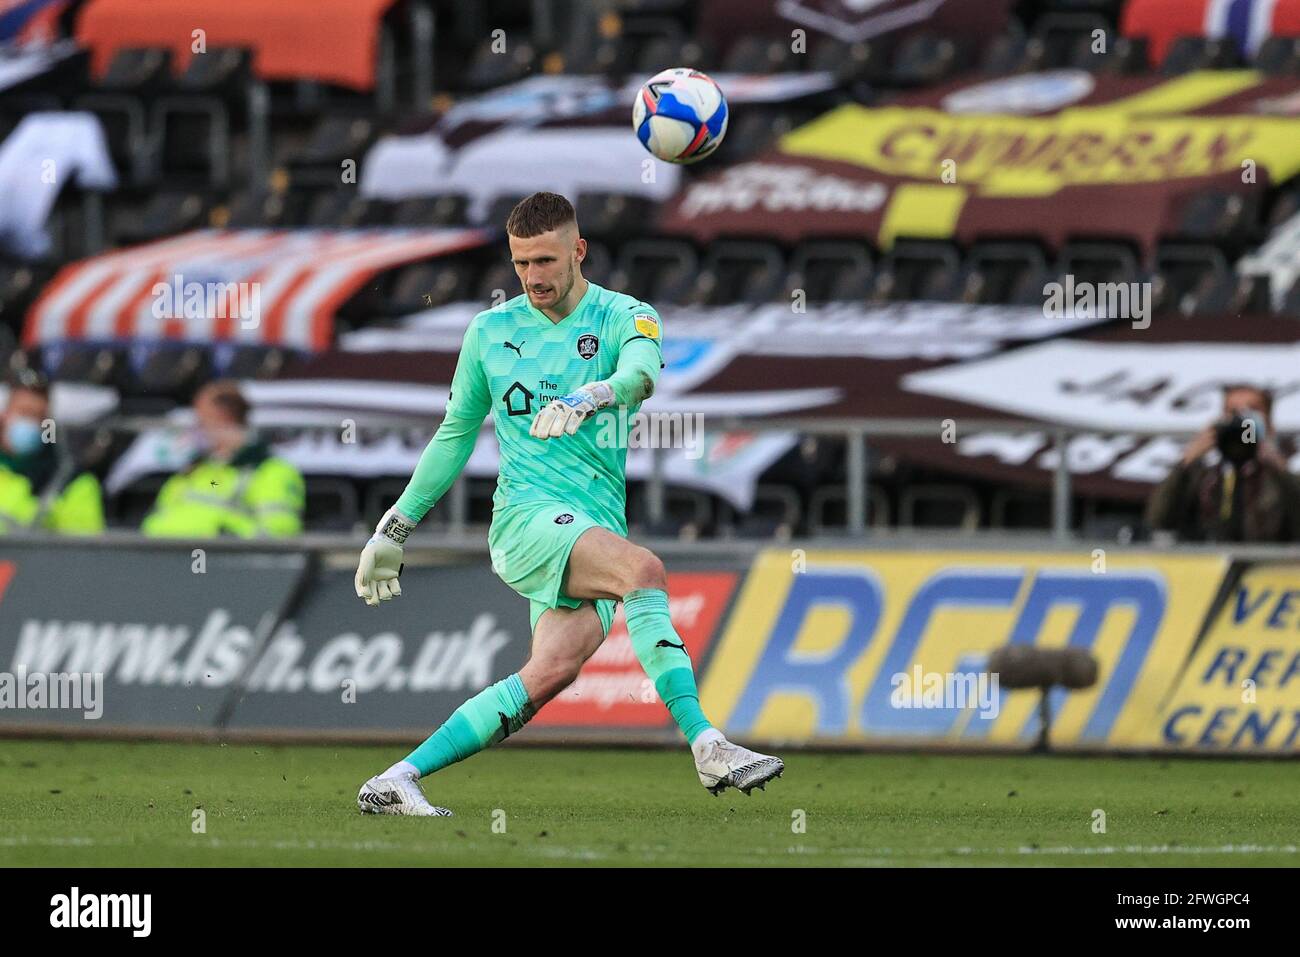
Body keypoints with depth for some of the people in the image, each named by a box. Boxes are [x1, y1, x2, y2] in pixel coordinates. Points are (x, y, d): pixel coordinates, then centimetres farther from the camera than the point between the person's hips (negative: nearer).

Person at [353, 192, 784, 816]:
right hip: (526, 514, -2)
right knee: (642, 568, -30)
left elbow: (641, 373, -20)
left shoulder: (624, 318, 5)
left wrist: (591, 397, -42)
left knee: (552, 672, -19)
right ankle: (706, 748, -37)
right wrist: (395, 527, 26)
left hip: (599, 524, 2)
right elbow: (456, 432, 23)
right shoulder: (490, 332, 12)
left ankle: (397, 782, -11)